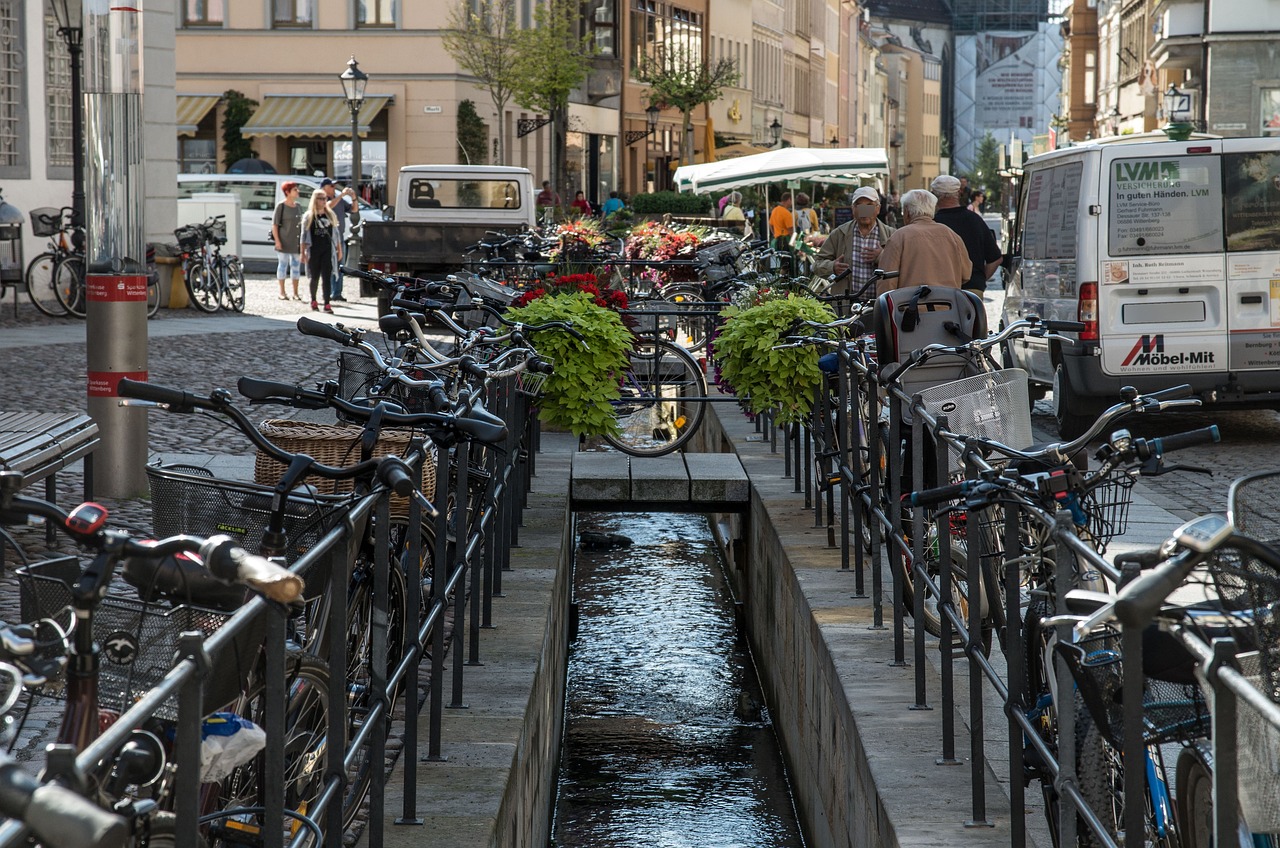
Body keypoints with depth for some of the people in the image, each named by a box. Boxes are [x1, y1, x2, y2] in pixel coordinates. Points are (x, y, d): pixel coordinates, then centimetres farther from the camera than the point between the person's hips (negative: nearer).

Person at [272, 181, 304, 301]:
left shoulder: (298, 206, 12)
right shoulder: (281, 206, -7)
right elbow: (274, 224, -9)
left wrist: (303, 241, 14)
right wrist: (277, 241, -16)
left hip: (296, 241, 6)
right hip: (284, 241, -6)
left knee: (296, 265, 7)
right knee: (283, 265, 1)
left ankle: (295, 292, 13)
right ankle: (282, 292, 7)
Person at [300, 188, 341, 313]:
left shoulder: (330, 215, 11)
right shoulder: (308, 216, 2)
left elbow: (335, 233, 15)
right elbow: (304, 235, 0)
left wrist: (339, 250, 12)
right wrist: (303, 253, -5)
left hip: (327, 250, 1)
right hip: (314, 250, -1)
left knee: (326, 277, -8)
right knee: (315, 277, 8)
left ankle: (327, 304, -13)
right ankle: (313, 301, 27)